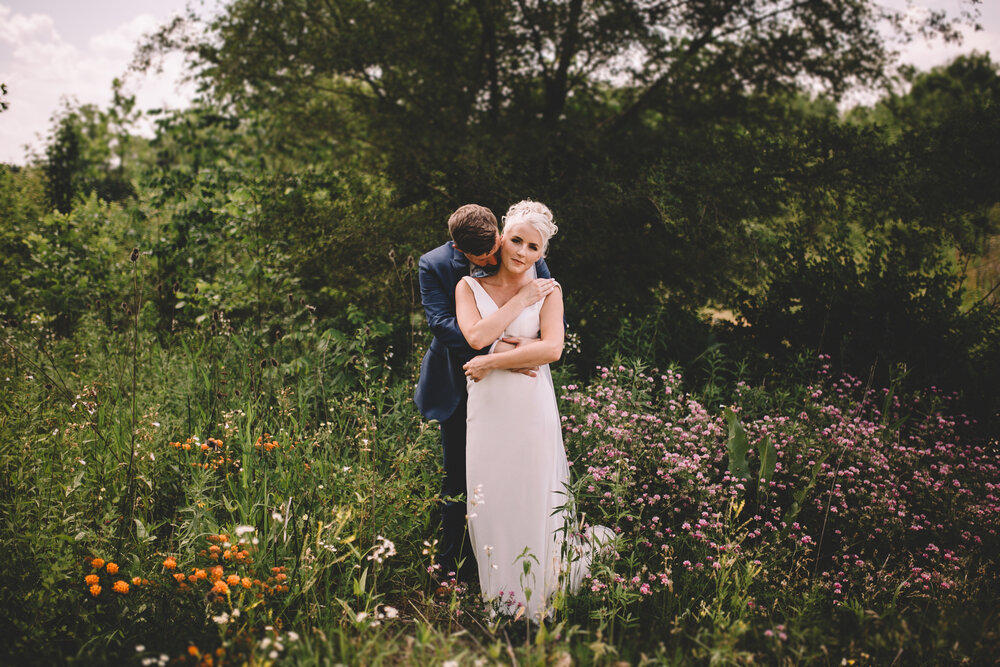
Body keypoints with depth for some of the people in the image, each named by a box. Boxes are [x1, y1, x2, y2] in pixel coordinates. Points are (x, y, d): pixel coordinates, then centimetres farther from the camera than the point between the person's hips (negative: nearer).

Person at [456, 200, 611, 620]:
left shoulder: (548, 290, 3)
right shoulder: (470, 286, 5)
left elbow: (552, 349, -12)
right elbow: (477, 336, -12)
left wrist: (490, 362, -13)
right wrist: (520, 301, -9)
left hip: (532, 407, -1)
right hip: (487, 407, 1)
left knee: (532, 497, 6)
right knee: (490, 500, 6)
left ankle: (534, 601, 24)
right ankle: (499, 594, 25)